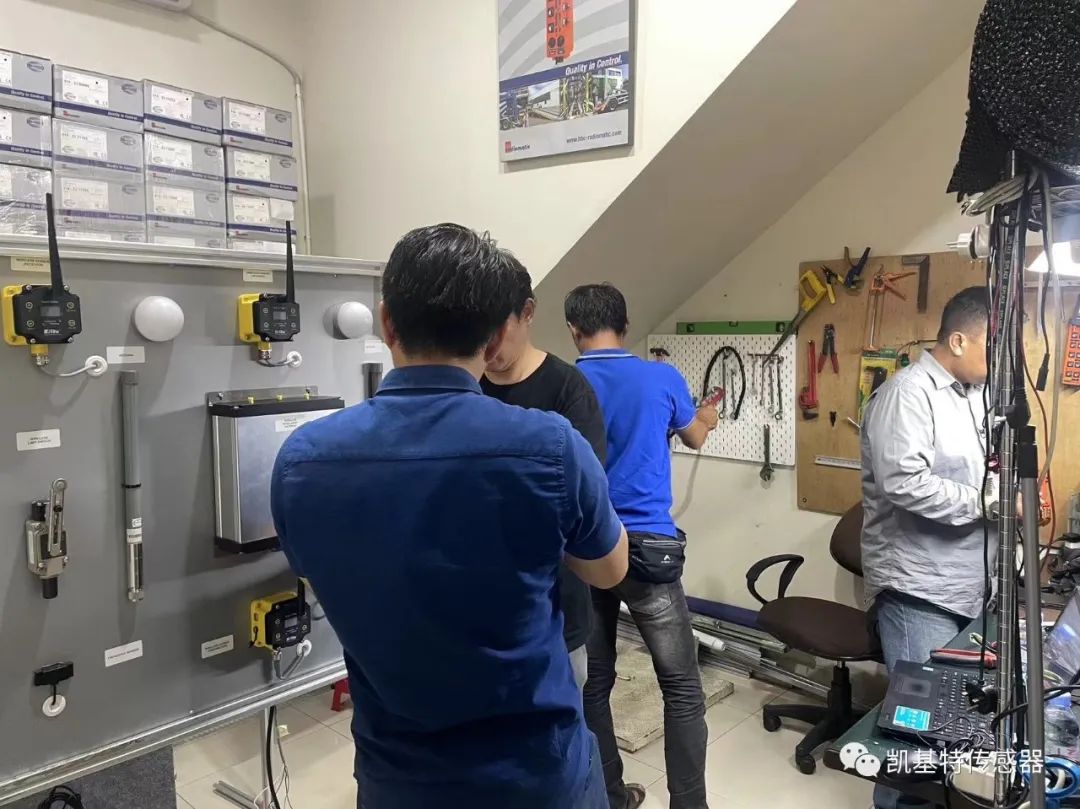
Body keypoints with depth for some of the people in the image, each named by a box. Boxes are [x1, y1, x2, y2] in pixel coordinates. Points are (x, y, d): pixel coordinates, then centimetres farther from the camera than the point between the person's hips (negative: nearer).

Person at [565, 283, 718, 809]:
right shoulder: (663, 379, -4)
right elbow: (695, 438, 17)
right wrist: (706, 417, 41)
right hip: (647, 547, -2)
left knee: (592, 683, 14)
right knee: (682, 687, 8)